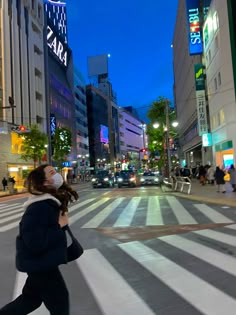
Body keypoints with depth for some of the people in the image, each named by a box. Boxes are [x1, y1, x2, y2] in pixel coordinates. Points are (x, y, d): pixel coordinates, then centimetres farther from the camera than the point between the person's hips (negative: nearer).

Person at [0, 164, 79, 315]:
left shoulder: (53, 200, 3)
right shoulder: (40, 207, -28)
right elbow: (35, 242, -33)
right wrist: (59, 226, -24)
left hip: (42, 260, 9)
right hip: (39, 262, -9)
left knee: (31, 298, 24)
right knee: (59, 300, 9)